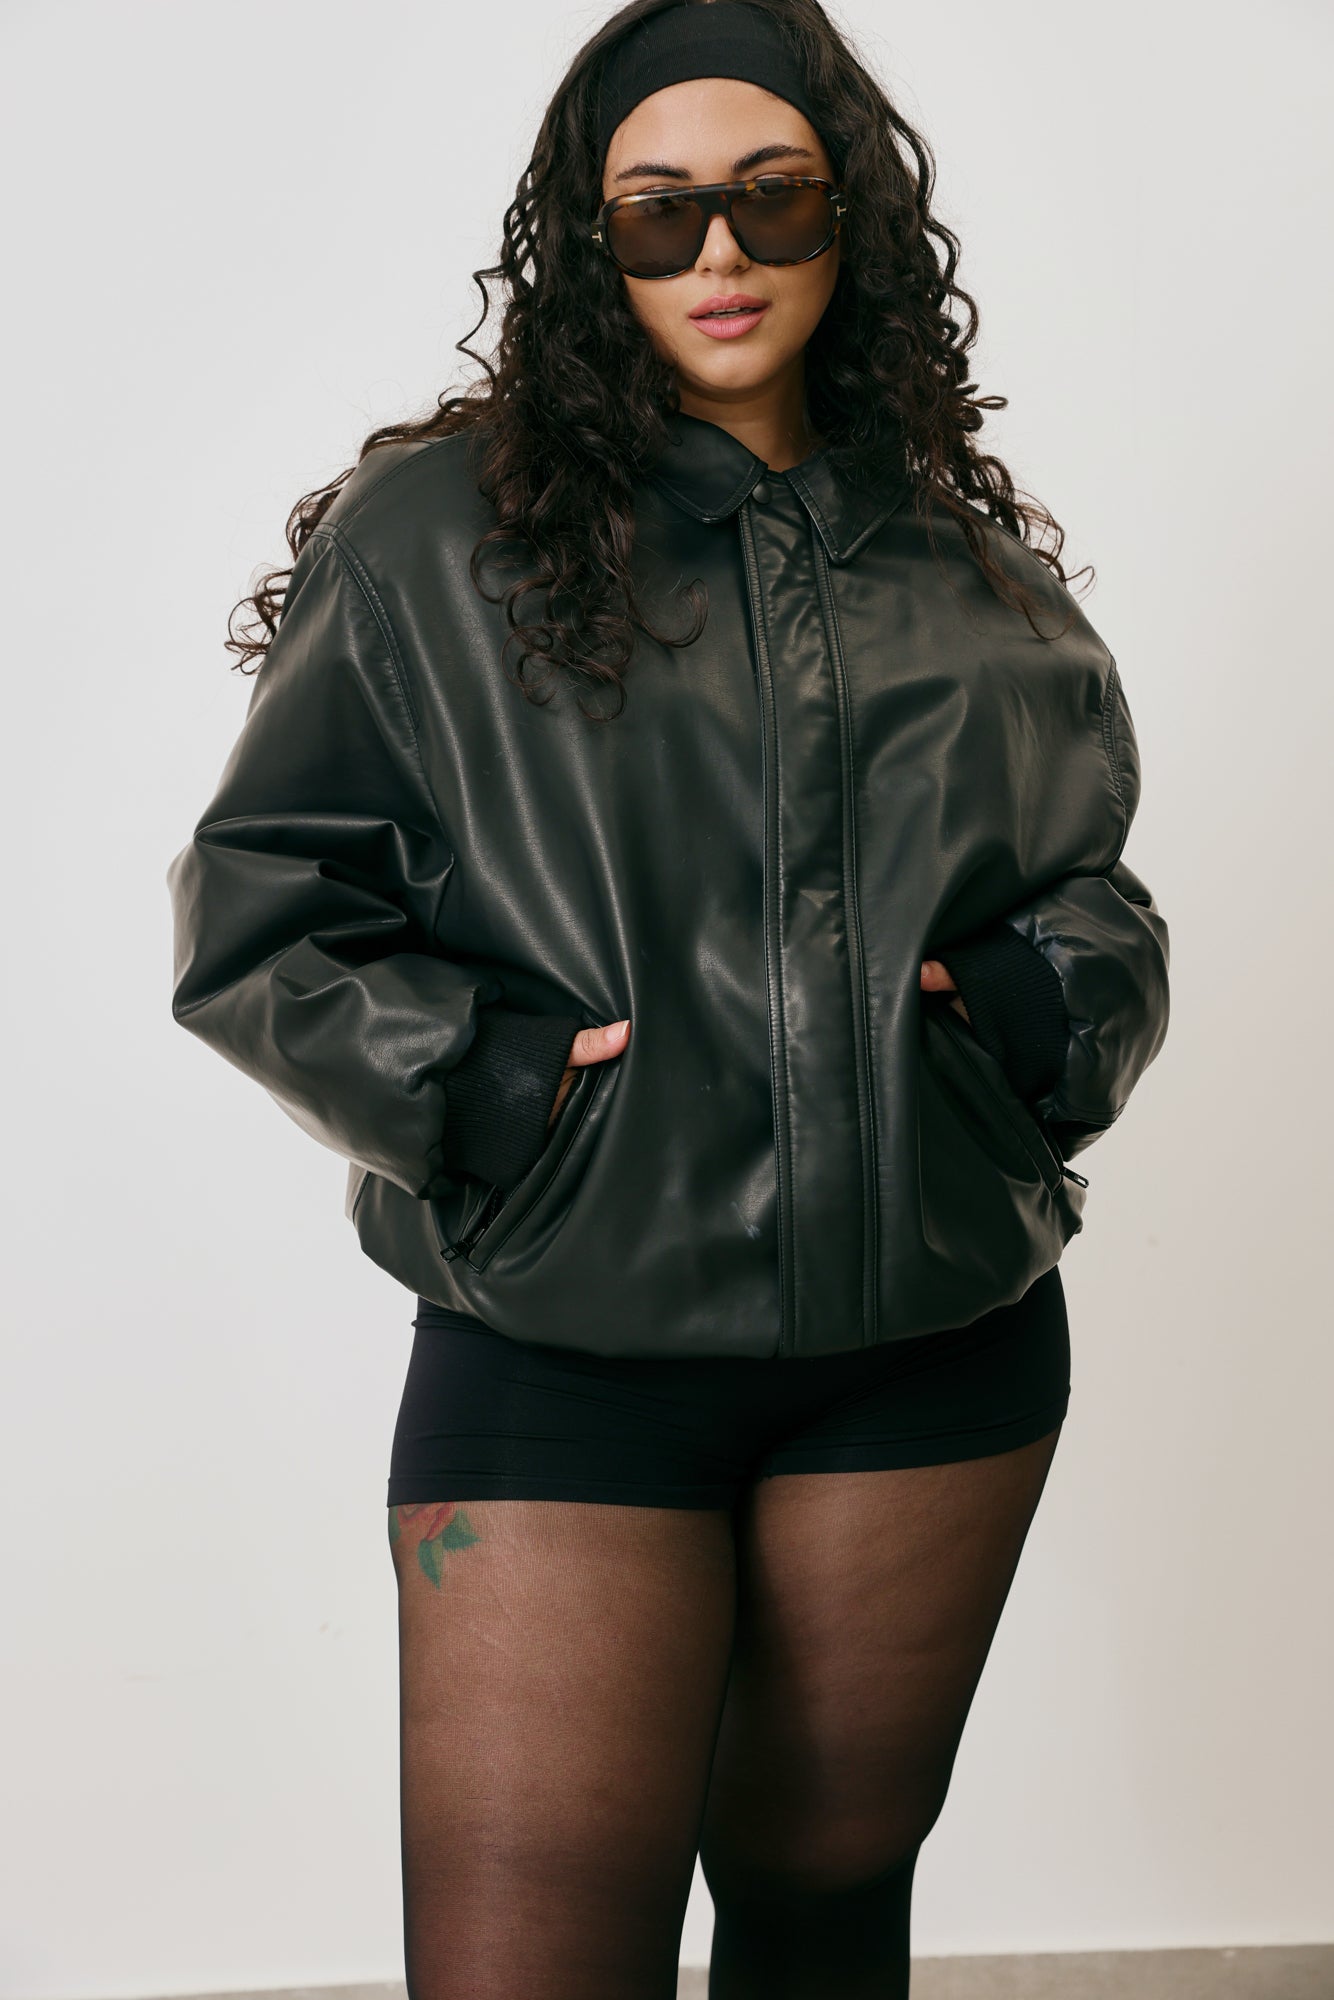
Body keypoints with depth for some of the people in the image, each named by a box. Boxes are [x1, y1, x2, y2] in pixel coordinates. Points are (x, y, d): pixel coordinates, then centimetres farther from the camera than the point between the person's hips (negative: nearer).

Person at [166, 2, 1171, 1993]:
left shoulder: (973, 560, 10)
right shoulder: (436, 537, -2)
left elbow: (1093, 888, 20)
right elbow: (258, 911, 0)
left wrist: (1033, 1010, -1)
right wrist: (480, 1079, -12)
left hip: (936, 1328, 4)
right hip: (564, 1345, -3)